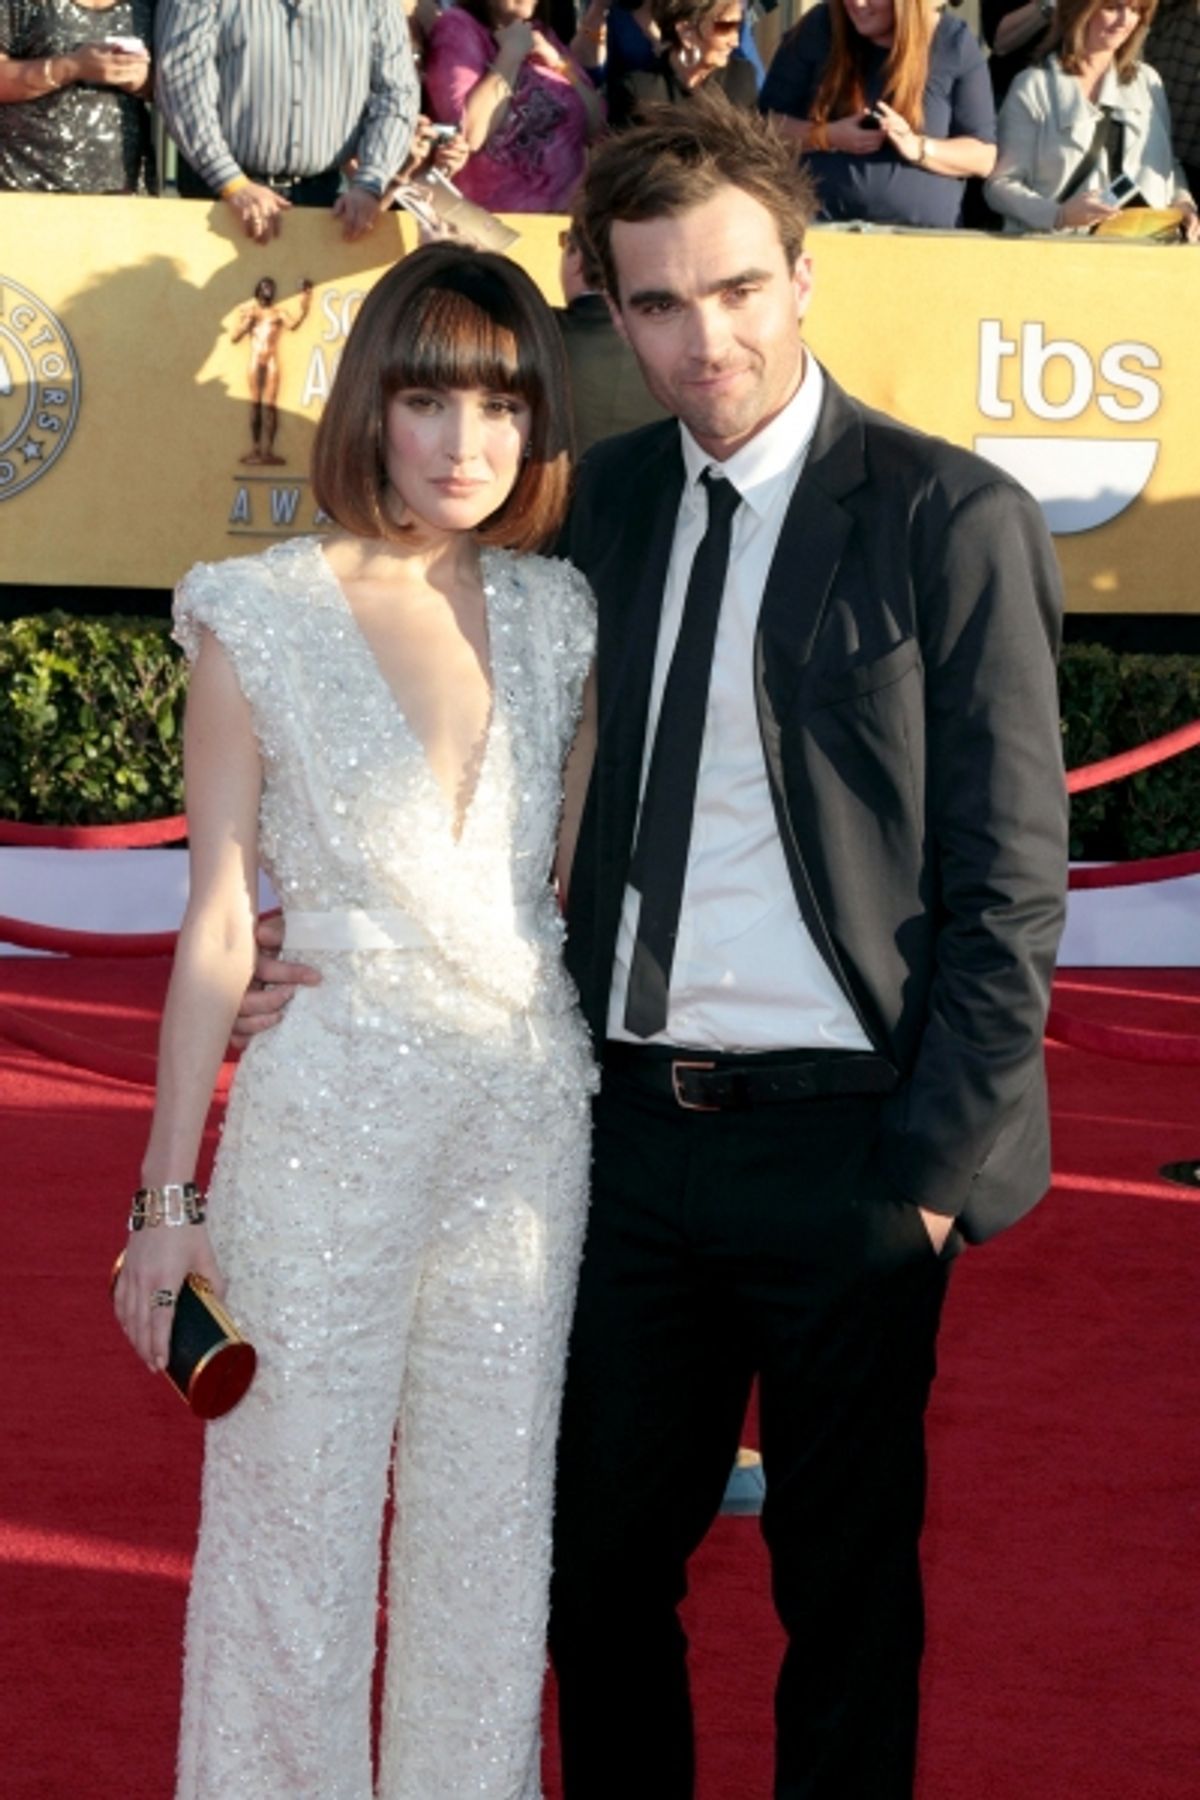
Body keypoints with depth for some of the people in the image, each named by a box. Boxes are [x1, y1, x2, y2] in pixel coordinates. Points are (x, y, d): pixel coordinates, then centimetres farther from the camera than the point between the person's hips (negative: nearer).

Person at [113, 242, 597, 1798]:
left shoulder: (554, 617, 5)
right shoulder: (260, 619, -5)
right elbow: (217, 922, -4)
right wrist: (170, 1196, -5)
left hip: (530, 1113, 3)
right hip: (324, 1121, -3)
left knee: (493, 1516, 12)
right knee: (296, 1517, 5)